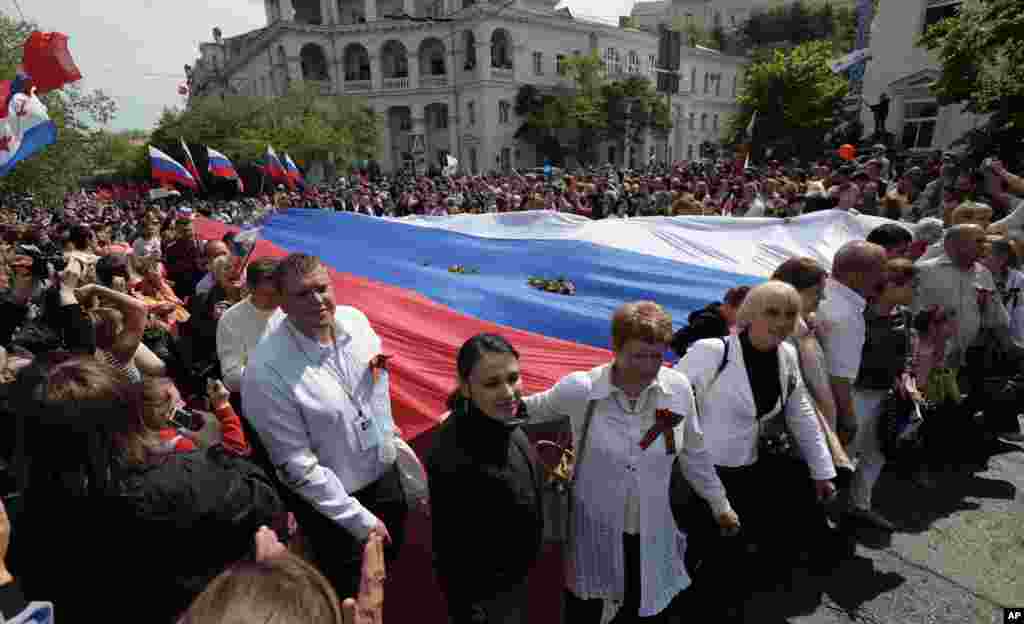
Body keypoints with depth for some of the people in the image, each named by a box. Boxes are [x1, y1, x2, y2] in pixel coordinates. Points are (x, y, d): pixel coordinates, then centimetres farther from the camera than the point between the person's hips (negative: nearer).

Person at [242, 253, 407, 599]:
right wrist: (360, 520, -18)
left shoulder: (355, 318, -13)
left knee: (389, 557, 30)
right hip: (330, 500, -5)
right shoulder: (266, 371, -30)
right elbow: (297, 466, -24)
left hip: (385, 471, 6)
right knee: (351, 596, 17)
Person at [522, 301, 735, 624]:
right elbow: (533, 408, 0)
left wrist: (720, 504, 14)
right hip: (594, 534, -2)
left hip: (652, 536, 2)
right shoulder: (579, 389, -19)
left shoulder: (678, 388, -11)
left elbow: (693, 453, 4)